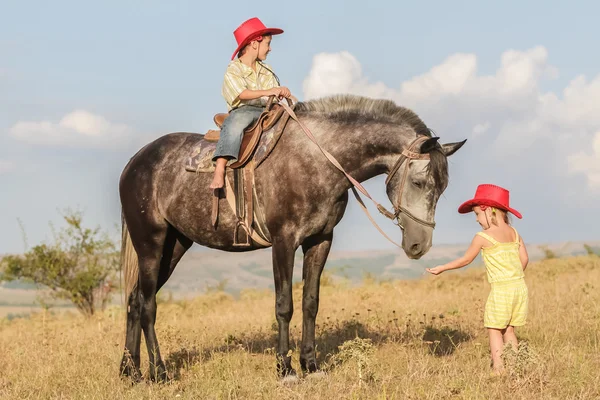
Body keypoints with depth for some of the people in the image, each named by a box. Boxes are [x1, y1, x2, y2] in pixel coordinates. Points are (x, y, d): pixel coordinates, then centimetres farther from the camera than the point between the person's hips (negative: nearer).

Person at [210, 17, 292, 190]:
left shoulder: (266, 71, 22)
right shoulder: (233, 70, 0)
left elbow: (276, 94, 15)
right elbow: (241, 94, -17)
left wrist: (282, 93, -8)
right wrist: (267, 92, -28)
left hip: (267, 111, 7)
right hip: (243, 110, -7)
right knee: (236, 122, -41)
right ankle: (219, 170, -48)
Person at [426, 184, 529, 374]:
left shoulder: (482, 237, -7)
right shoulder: (514, 233, 9)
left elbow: (465, 260, 2)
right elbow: (524, 259, 9)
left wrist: (442, 268, 14)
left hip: (500, 289, -6)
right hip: (520, 286, 6)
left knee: (494, 330, 1)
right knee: (509, 329, 13)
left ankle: (498, 369, -7)